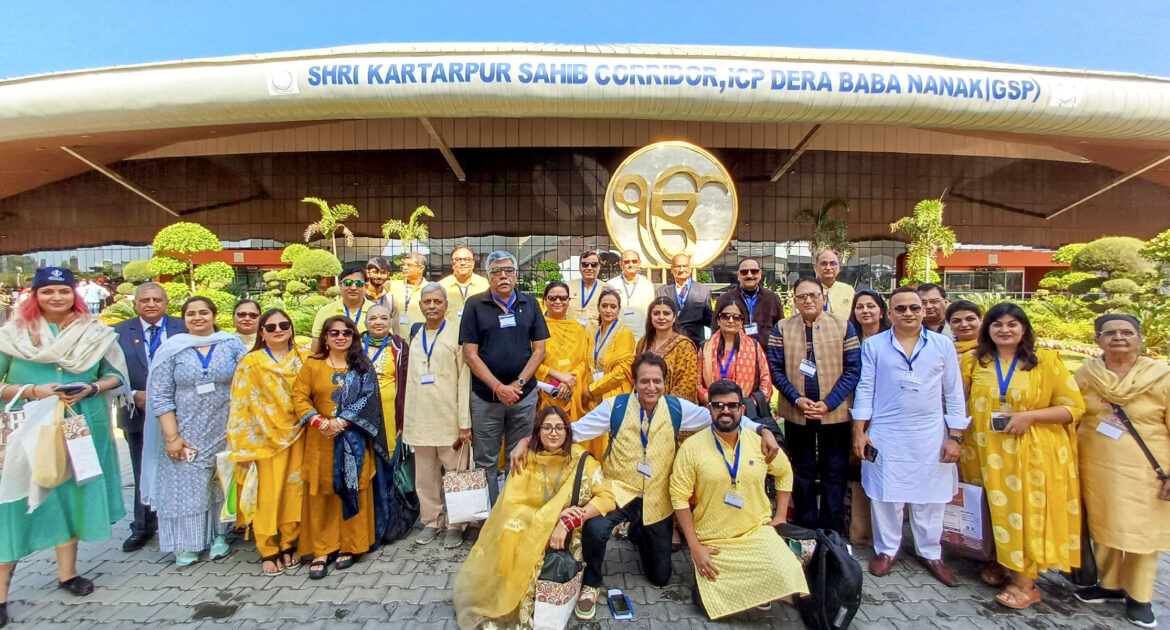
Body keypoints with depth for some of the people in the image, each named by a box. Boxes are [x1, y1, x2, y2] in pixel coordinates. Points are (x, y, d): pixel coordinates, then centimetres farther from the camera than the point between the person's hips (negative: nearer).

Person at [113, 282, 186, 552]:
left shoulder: (183, 328, -2)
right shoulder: (119, 332, 2)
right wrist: (134, 395, -13)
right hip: (138, 414, 2)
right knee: (143, 474, 14)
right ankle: (143, 527, 29)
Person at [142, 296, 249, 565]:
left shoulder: (232, 344, 0)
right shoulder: (172, 349, -1)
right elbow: (160, 395, -4)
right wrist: (172, 437, -9)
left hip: (223, 432, 1)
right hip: (186, 434, 0)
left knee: (221, 483, 11)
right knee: (186, 485, 7)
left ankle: (218, 536, 28)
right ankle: (187, 544, 23)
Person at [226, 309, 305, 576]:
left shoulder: (301, 361, 6)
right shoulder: (251, 363, -3)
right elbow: (239, 406, -5)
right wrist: (243, 447, -9)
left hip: (297, 438, 3)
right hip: (267, 440, -3)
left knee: (294, 493, 7)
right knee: (268, 496, 1)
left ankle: (289, 545, 22)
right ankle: (268, 551, 15)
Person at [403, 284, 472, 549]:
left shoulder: (457, 335, -3)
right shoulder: (415, 339, 13)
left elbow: (464, 380, -7)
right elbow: (410, 381, 14)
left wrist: (465, 423, -11)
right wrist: (406, 420, 9)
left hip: (450, 418, -4)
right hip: (420, 420, 5)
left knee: (455, 473, 3)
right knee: (425, 476, 11)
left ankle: (454, 525, 17)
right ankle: (431, 521, 26)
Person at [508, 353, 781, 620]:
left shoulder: (678, 408, -7)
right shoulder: (615, 407, -11)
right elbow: (573, 430, -13)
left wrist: (761, 430, -14)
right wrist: (527, 440, -24)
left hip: (657, 500, 3)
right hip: (619, 491, -2)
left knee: (660, 577, 13)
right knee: (595, 529, -35)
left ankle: (637, 534, 47)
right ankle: (590, 585, -1)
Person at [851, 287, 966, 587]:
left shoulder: (943, 345, 4)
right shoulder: (873, 345, 1)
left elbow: (954, 394, 6)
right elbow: (865, 390, 2)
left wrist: (955, 437, 2)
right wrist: (859, 432, -2)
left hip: (931, 437, 1)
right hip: (885, 436, -1)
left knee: (929, 498, 9)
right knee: (885, 496, 6)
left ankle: (930, 553, 28)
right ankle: (886, 550, 24)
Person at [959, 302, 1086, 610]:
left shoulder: (1046, 361, 0)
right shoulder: (974, 361, 6)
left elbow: (1073, 407, -3)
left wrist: (1029, 416, -13)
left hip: (1032, 454, -2)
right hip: (987, 453, 2)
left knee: (1027, 510, -2)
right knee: (994, 508, 9)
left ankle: (1024, 580, 9)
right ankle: (999, 562, 26)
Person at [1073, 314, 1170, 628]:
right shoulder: (1085, 375, 2)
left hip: (1145, 471, -2)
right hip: (1097, 468, 2)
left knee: (1141, 531, 6)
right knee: (1103, 527, 11)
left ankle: (1138, 596, 22)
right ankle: (1110, 584, 29)